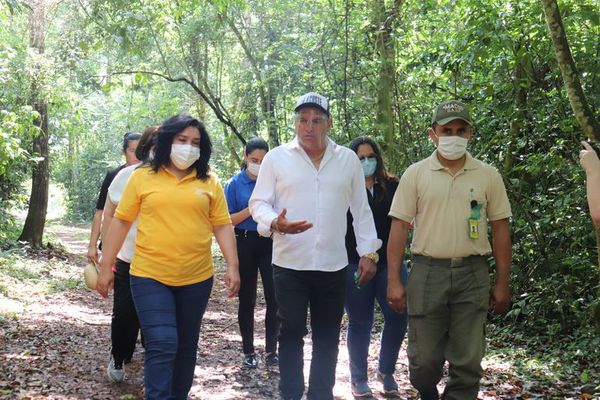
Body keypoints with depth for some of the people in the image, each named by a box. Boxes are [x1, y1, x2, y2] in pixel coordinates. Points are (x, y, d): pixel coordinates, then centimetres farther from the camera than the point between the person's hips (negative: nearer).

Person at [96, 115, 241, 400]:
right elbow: (121, 221, 3)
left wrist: (232, 266, -4)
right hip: (149, 276, -2)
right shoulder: (142, 177, 1)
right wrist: (106, 266, 1)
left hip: (197, 278, 3)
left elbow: (222, 226, 5)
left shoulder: (209, 182, 5)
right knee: (162, 346, -12)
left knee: (185, 346, 15)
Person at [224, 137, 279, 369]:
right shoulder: (236, 184, -1)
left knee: (274, 298, -5)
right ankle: (248, 352, 18)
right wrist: (251, 210, -16)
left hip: (271, 243, 1)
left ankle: (271, 350, 8)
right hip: (245, 243, -1)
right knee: (247, 300, 7)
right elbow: (227, 220, -2)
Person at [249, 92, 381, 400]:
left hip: (333, 265, 2)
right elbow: (258, 203, 1)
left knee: (327, 337, 9)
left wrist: (368, 252, 6)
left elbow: (361, 210, 10)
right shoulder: (276, 157, 1)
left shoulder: (348, 159, 7)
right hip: (289, 264, -2)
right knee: (291, 333, 4)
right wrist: (275, 222, -20)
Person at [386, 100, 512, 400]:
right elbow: (399, 227, 0)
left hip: (472, 274, 1)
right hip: (427, 272, -1)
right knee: (424, 358, 5)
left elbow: (500, 229, 7)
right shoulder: (415, 174, 1)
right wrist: (394, 280, -5)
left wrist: (502, 283, 4)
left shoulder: (488, 175, 4)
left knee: (468, 361, 4)